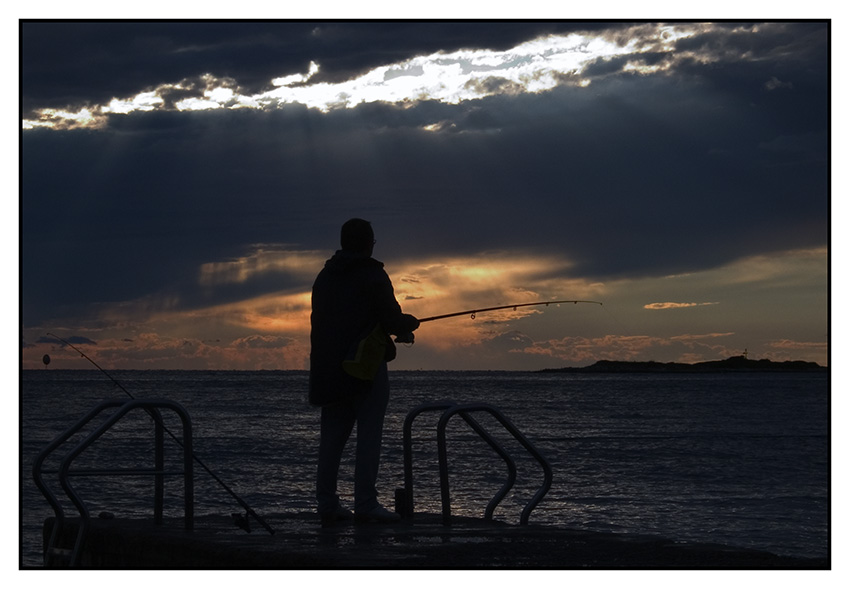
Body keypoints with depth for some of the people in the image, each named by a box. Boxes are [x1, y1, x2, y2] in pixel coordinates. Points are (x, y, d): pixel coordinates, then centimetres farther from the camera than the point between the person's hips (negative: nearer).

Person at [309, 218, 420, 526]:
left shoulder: (324, 277, 13)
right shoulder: (373, 275, -8)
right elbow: (392, 319, -13)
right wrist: (411, 323, 10)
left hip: (328, 367, 7)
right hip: (366, 363, -7)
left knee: (332, 435, 8)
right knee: (369, 435, -5)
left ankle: (327, 504, 7)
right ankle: (365, 505, -9)